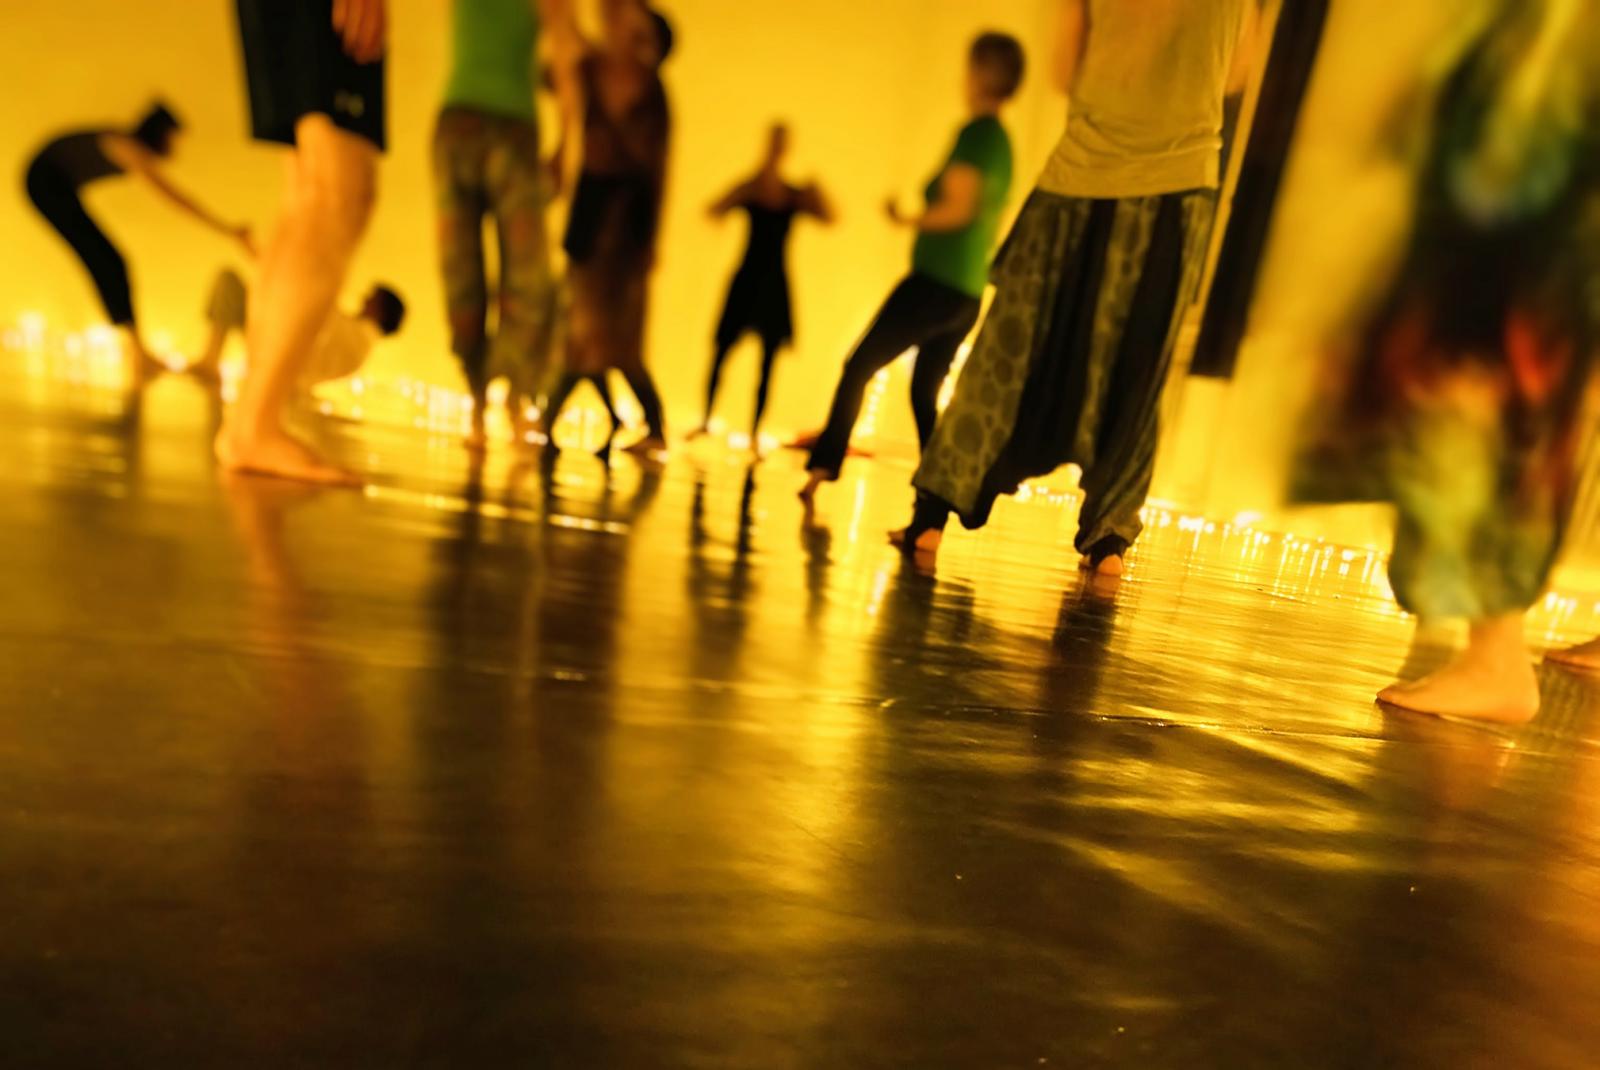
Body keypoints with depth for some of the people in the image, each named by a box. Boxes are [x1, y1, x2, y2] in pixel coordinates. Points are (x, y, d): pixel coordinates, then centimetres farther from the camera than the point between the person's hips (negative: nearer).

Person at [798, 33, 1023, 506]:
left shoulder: (976, 131, -8)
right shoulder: (1005, 144, 17)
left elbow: (957, 208, -17)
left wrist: (906, 220, -4)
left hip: (935, 283, -8)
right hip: (969, 294, 8)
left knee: (859, 367, -1)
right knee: (925, 394, 12)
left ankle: (823, 468, -3)